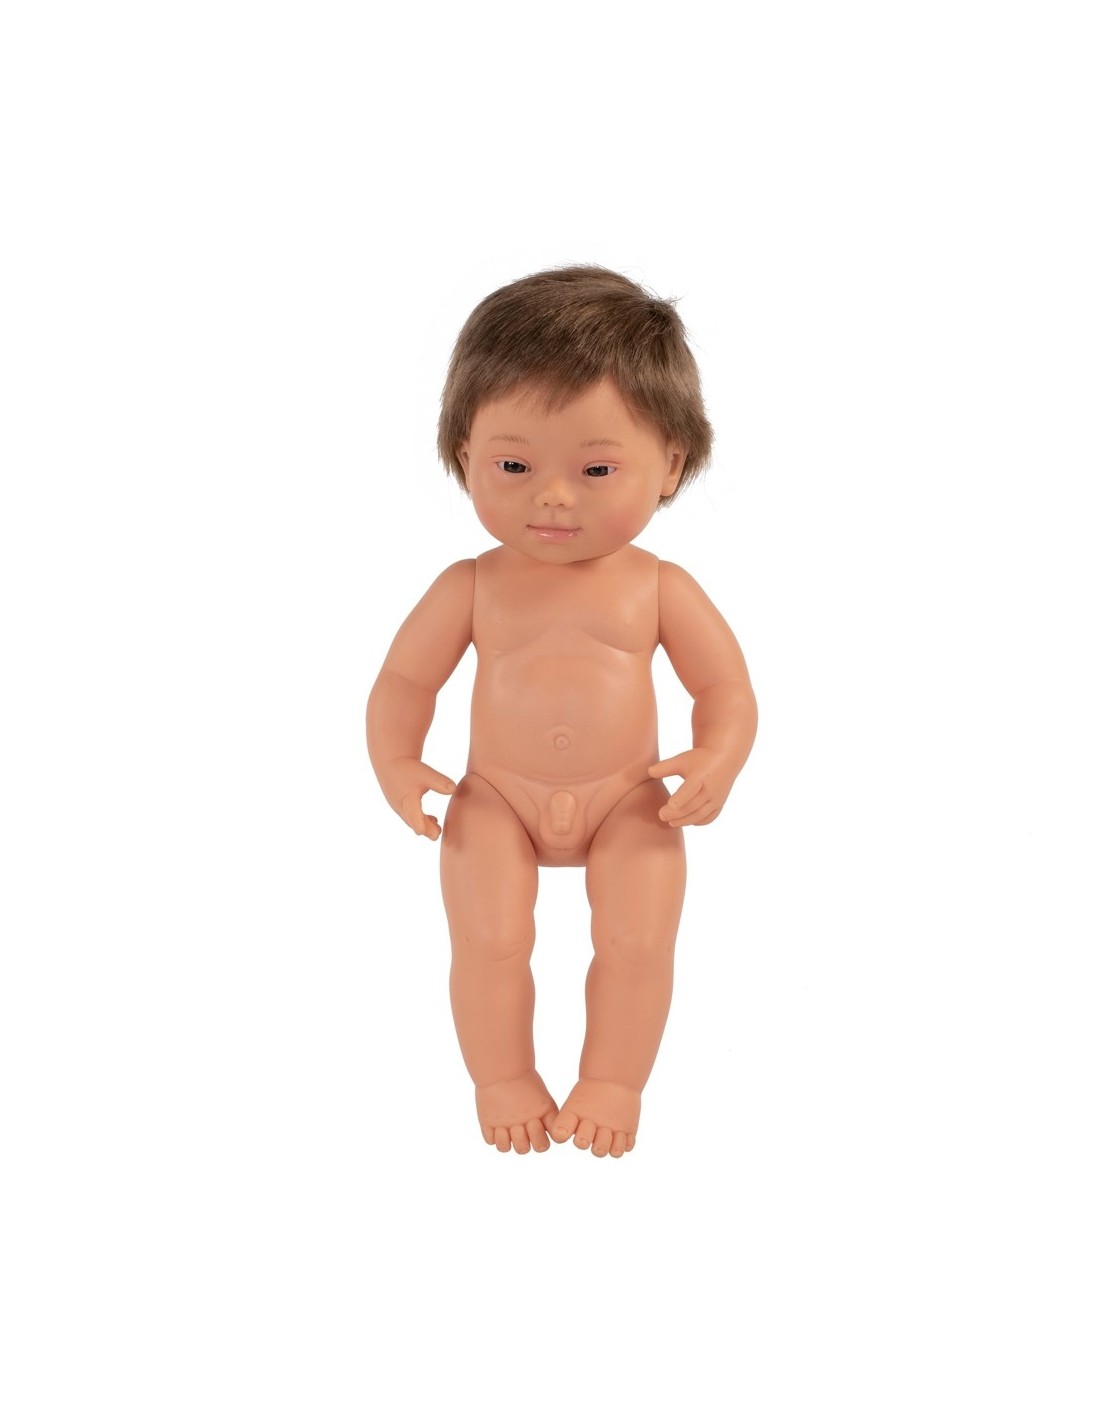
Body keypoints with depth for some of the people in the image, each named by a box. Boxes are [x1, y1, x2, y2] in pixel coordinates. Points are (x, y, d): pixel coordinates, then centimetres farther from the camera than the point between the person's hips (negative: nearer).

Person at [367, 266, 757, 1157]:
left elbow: (727, 689, -2)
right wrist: (397, 766, -16)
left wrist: (715, 764, -22)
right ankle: (504, 1078, 16)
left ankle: (612, 1082, 15)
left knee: (637, 942, -8)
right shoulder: (472, 588, -7)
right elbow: (406, 678, 1)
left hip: (626, 802, 0)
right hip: (499, 798, 0)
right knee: (490, 940, -9)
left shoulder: (661, 590, -7)